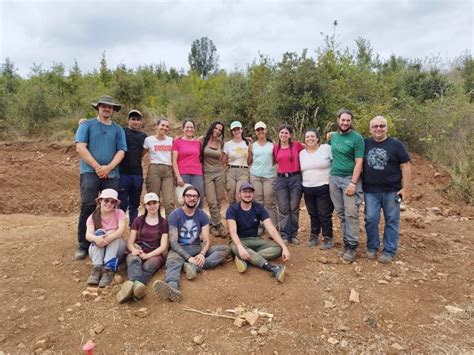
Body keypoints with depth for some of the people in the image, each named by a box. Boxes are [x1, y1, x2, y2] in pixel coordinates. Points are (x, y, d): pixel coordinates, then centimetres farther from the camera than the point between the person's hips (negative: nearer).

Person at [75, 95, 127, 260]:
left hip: (112, 174, 2)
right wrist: (97, 167, -10)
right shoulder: (87, 125, 8)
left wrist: (108, 168, -11)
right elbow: (80, 147, -3)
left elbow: (121, 151, 5)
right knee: (88, 207, -7)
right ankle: (83, 245, 3)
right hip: (90, 172, -2)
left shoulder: (118, 130, 14)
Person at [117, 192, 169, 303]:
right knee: (134, 261, -37)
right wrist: (134, 250, -15)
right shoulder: (138, 220, 17)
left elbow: (163, 246, 2)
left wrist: (147, 255, -16)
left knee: (147, 267, -37)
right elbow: (130, 242, 10)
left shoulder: (163, 223, 11)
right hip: (138, 251, 1)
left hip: (154, 254, 0)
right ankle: (137, 284, -68)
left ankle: (131, 284, -67)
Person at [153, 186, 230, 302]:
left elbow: (206, 240, -3)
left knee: (225, 249, -17)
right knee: (173, 262, -38)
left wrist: (202, 254, -26)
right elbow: (173, 241, -12)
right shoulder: (175, 215, -6)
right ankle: (172, 287, -71)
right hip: (179, 249, -3)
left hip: (197, 248, 4)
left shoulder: (202, 215, 3)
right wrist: (188, 257, -26)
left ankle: (195, 266, -38)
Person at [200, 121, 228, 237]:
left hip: (220, 173, 3)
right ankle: (219, 226, 2)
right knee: (212, 202, -8)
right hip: (207, 174, -3)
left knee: (218, 202, 4)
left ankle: (213, 225, 18)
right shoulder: (203, 140, -2)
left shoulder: (220, 142, 8)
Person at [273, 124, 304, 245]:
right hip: (281, 179, 2)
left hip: (295, 178, -1)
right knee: (283, 209, 2)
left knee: (294, 208, 5)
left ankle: (293, 235, 16)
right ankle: (284, 236, 9)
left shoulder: (297, 145, 0)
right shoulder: (275, 147, 7)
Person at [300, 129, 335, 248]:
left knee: (324, 214, 1)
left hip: (324, 187, -4)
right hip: (307, 189, 5)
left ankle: (328, 238, 15)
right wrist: (304, 183, 15)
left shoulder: (326, 148, -8)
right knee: (313, 214, 15)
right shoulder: (302, 153, 9)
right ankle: (314, 236, 28)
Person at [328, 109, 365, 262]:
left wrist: (353, 183, -16)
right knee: (341, 213, 8)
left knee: (351, 213, -6)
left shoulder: (357, 138, -5)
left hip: (350, 178, -5)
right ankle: (347, 242, 18)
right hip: (334, 178, 5)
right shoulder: (333, 137, 11)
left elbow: (359, 163, -10)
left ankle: (352, 246, 4)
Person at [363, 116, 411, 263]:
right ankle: (372, 247, 21)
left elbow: (405, 166, -2)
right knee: (371, 220, 5)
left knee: (391, 221, 6)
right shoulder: (365, 144, 5)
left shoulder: (396, 144, -2)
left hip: (392, 190, -1)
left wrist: (406, 188, -7)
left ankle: (389, 251, 17)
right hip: (370, 191, 2)